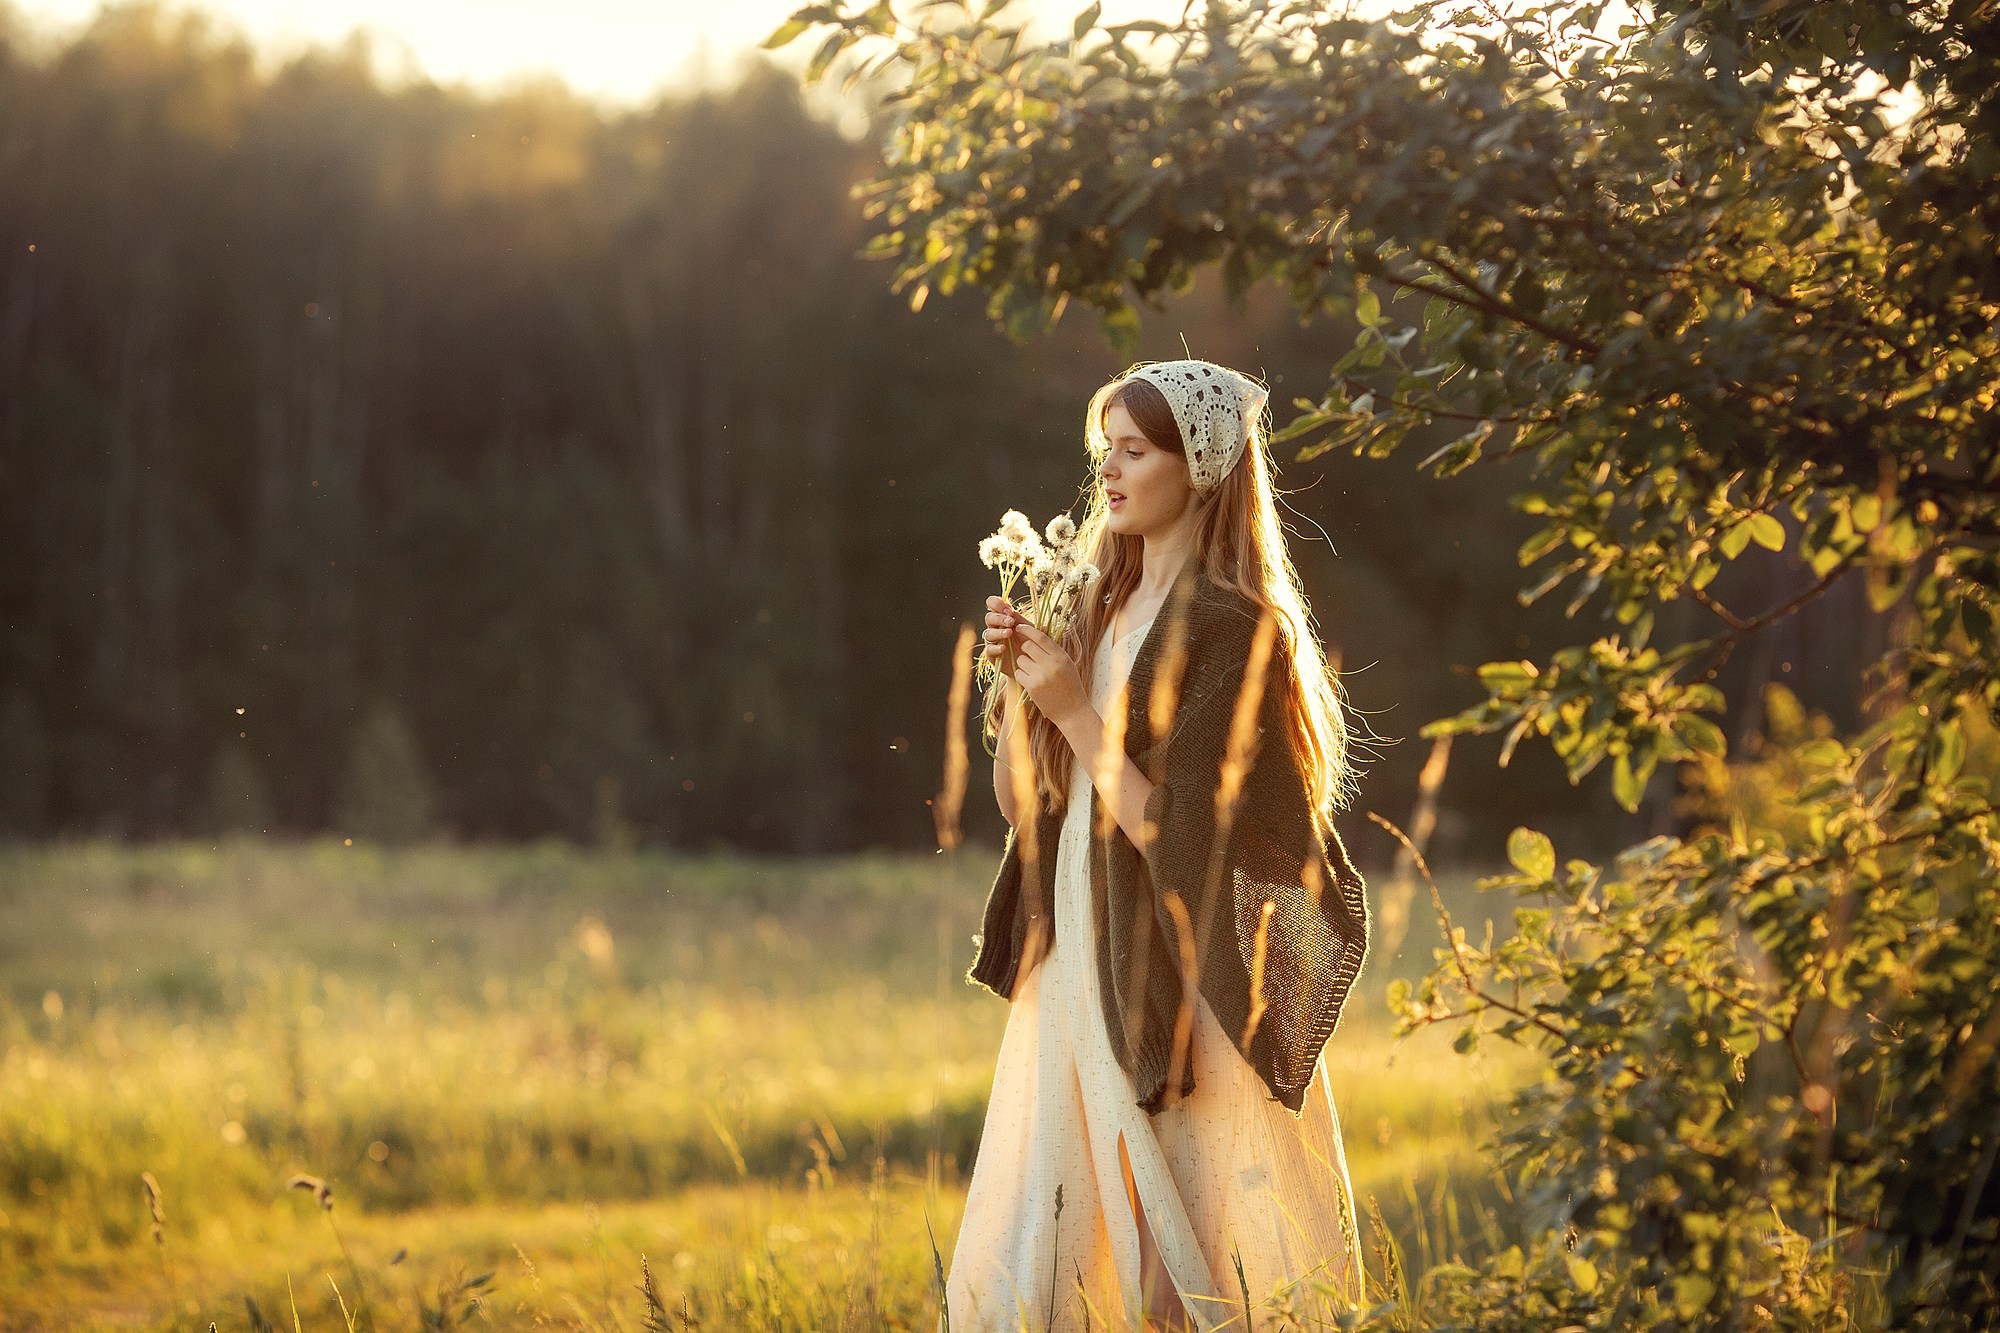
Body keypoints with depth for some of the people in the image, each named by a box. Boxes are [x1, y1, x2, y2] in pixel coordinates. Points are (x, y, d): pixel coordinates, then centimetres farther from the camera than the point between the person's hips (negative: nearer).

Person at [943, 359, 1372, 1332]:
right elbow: (1021, 803, 12)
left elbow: (1184, 839, -17)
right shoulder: (1100, 609, 12)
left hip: (1179, 992, -7)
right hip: (1074, 967, 7)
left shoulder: (1232, 632, -12)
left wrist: (1078, 712, -16)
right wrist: (1017, 680, -3)